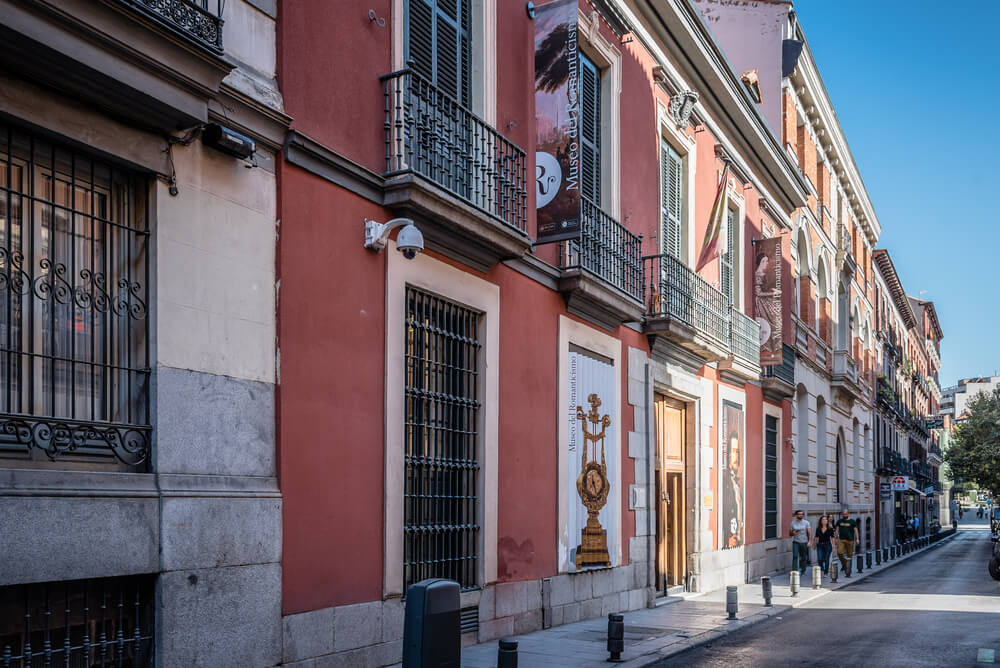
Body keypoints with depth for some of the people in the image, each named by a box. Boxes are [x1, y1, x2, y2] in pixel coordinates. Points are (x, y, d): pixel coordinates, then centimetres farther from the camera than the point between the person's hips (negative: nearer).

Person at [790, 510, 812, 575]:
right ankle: (794, 571, -18)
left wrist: (809, 541, -18)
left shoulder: (806, 522, -1)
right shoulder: (793, 523, 3)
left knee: (804, 557, 8)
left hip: (804, 542, 0)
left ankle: (803, 571, 27)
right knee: (795, 556, -14)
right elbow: (790, 533, 11)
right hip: (796, 542, 0)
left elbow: (810, 533, -5)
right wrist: (793, 533, -12)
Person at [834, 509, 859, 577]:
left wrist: (857, 538, -5)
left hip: (850, 540, -2)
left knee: (849, 555, 0)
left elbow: (855, 530, 3)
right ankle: (844, 564, 12)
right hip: (841, 540, 2)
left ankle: (848, 573, 8)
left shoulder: (852, 521, 3)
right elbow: (837, 530, 15)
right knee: (839, 553, -16)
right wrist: (836, 538, 9)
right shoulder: (839, 521, 11)